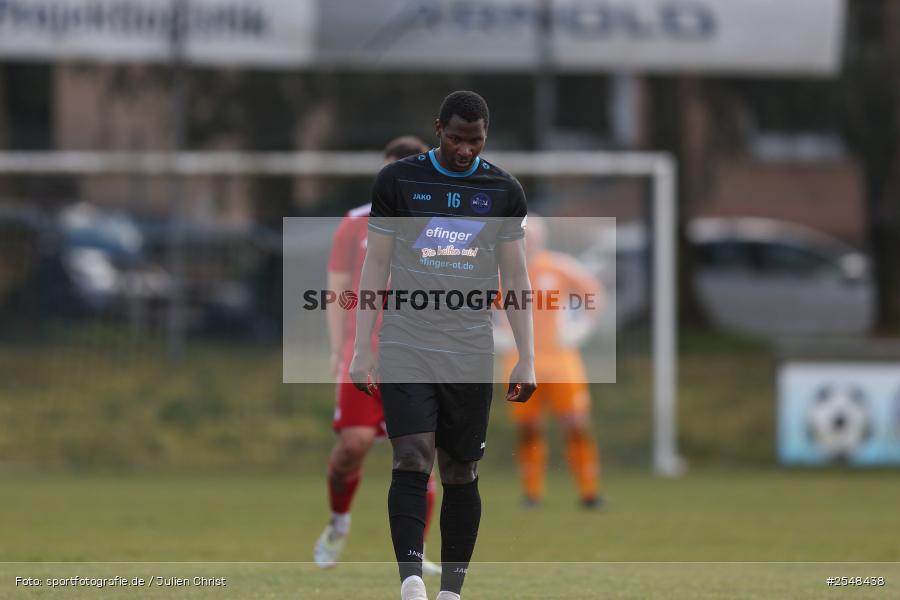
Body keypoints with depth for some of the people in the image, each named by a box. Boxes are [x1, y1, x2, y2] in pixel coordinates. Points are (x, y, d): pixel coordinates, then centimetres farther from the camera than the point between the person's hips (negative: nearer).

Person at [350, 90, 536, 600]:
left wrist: (527, 360, 3)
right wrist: (363, 348, 2)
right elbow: (376, 265, 6)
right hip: (406, 346, -2)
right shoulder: (398, 180, 2)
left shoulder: (503, 191, 6)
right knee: (413, 461, -16)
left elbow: (516, 279, 9)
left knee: (461, 473, 4)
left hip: (470, 354, 2)